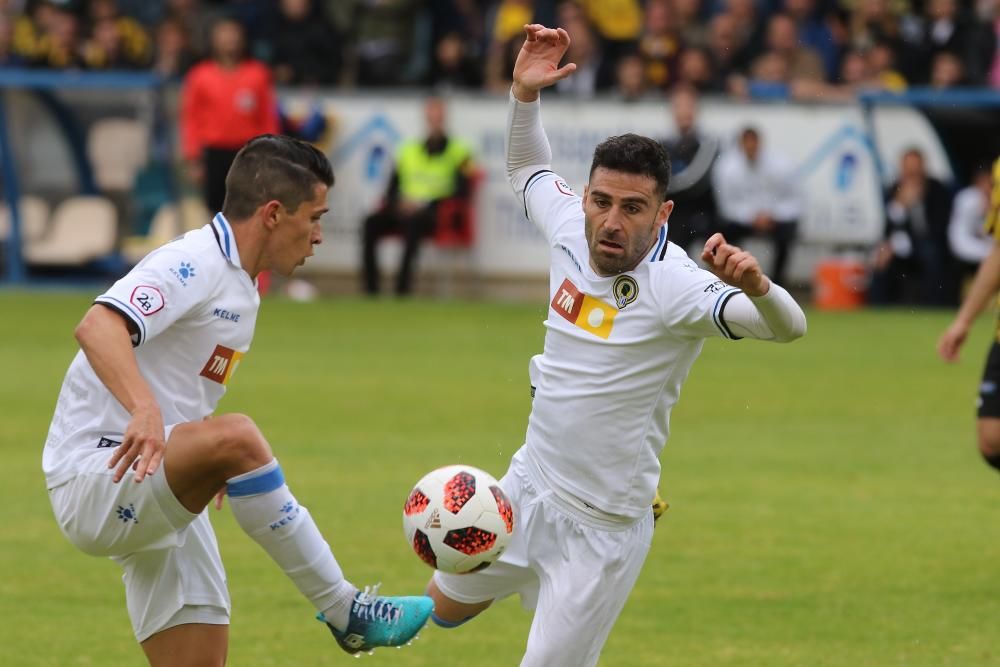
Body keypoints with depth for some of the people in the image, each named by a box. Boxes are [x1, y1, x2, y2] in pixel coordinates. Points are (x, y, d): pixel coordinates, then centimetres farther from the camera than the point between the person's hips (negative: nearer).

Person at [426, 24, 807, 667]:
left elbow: (787, 326, -40)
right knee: (449, 608, 25)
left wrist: (756, 287, -61)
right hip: (529, 486, 7)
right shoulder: (572, 228, -7)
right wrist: (524, 94, 1)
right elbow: (529, 170, 17)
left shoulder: (675, 287, -27)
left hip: (602, 528, -7)